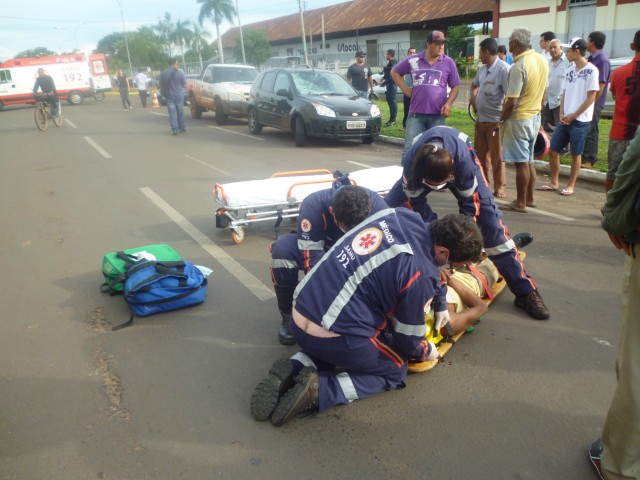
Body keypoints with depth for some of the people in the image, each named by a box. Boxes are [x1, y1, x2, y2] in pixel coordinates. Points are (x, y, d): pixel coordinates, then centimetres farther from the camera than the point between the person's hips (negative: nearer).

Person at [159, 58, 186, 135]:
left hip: (169, 96, 1)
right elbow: (184, 85, -1)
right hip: (179, 95, -1)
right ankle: (181, 128, 20)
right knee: (180, 112, 12)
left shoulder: (163, 74, -1)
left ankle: (175, 129, -7)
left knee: (172, 113, 1)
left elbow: (161, 86, 4)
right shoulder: (179, 73, -9)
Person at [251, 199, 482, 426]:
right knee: (396, 370, 17)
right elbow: (409, 338, -3)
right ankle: (319, 390, -2)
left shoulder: (401, 214, 1)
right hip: (334, 337, -7)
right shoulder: (420, 274, -18)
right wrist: (427, 351, 20)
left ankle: (292, 370, 12)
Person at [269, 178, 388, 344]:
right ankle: (288, 316, -12)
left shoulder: (375, 203, -30)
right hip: (319, 247, -1)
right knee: (282, 249, -32)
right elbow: (311, 258, -35)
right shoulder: (313, 205, -35)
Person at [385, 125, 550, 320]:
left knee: (490, 220, -17)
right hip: (423, 163, 2)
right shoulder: (412, 164, -39)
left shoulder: (463, 161, -42)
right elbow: (415, 203, -26)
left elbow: (470, 202, -29)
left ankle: (525, 291, -7)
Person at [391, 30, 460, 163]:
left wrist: (448, 103, -8)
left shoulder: (449, 62, 4)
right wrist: (405, 89, 5)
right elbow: (395, 72, 16)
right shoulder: (413, 60, 3)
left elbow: (455, 86, 9)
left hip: (437, 115, 1)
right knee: (410, 148, -2)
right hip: (416, 114, 0)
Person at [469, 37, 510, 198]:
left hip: (495, 121, -8)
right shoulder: (483, 69, 10)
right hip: (480, 119, 8)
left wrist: (503, 118, -18)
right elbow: (474, 85, 29)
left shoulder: (503, 69, -16)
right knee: (480, 153, 15)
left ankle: (500, 187, 11)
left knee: (497, 157, 0)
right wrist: (472, 99, 11)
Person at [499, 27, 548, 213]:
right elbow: (543, 92, 15)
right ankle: (529, 198, 24)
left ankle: (520, 203, 5)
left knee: (521, 162, -2)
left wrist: (501, 120, -9)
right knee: (529, 160, 16)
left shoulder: (519, 66, -20)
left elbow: (511, 102, -22)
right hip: (535, 117, 9)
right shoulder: (542, 60, 7)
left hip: (519, 119, -8)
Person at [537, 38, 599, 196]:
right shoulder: (570, 70, 11)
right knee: (553, 150, 6)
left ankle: (571, 185, 13)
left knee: (576, 154, 3)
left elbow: (591, 98, -11)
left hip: (580, 120, -7)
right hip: (565, 119, 7)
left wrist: (573, 116, -12)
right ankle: (553, 182, 18)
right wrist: (562, 114, 0)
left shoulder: (591, 70, -9)